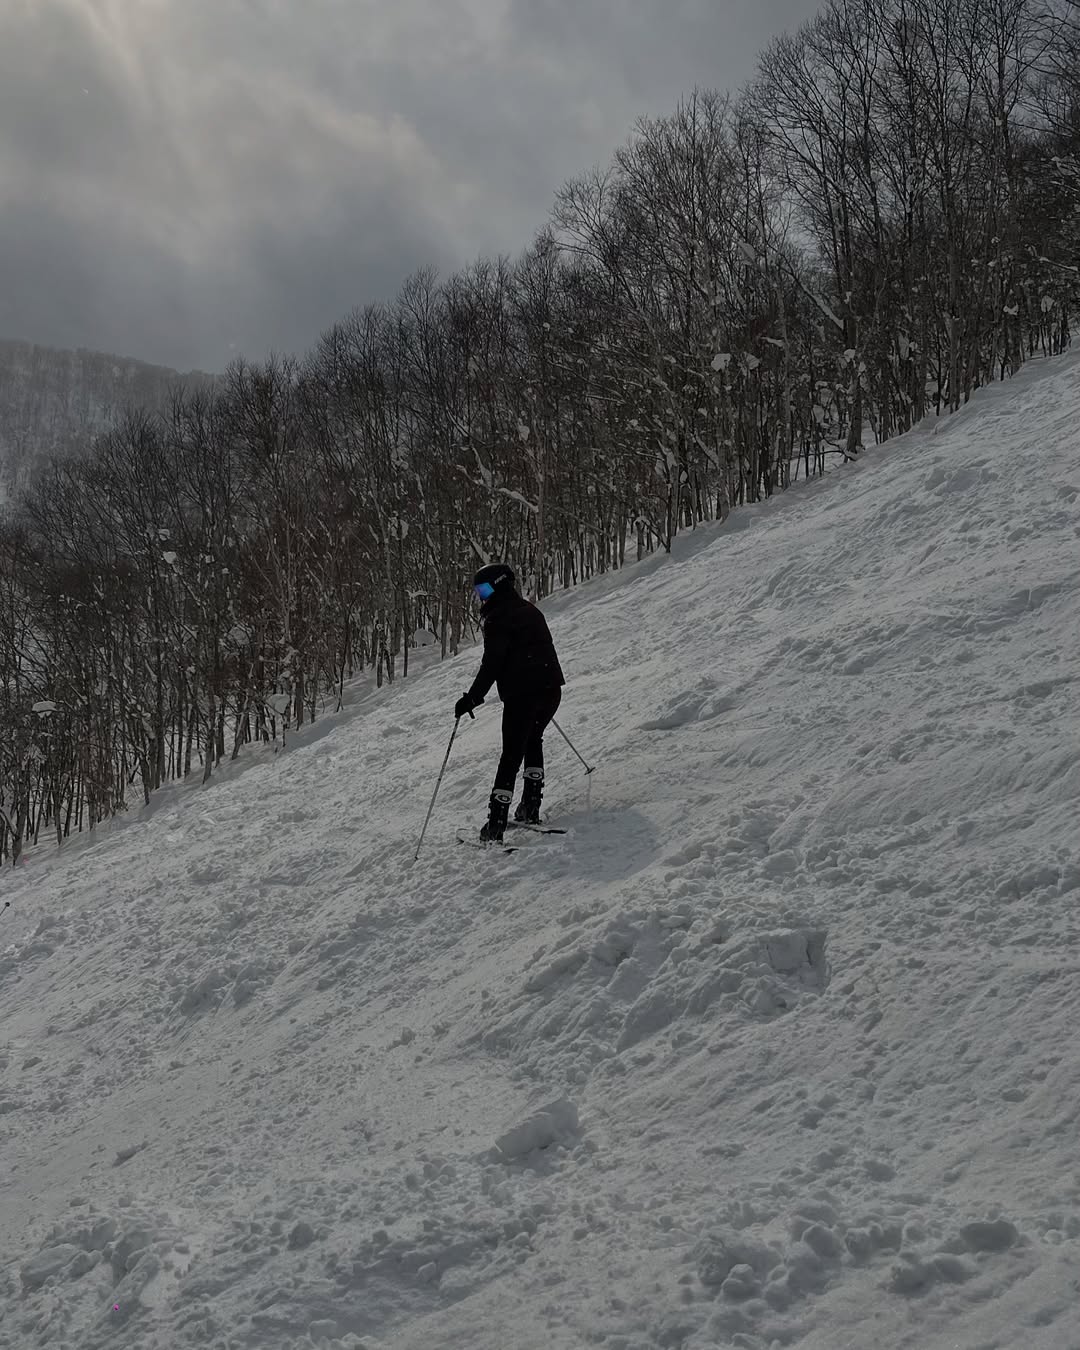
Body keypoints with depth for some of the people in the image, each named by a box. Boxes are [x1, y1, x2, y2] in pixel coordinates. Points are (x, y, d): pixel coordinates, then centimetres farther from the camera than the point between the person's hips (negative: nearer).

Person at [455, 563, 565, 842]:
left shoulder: (498, 618, -8)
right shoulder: (531, 610, 17)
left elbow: (492, 664, -14)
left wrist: (473, 698, -9)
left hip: (521, 694, -7)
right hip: (551, 688, 7)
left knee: (511, 754, -3)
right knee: (533, 739, 25)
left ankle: (496, 823, -4)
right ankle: (531, 806, 21)